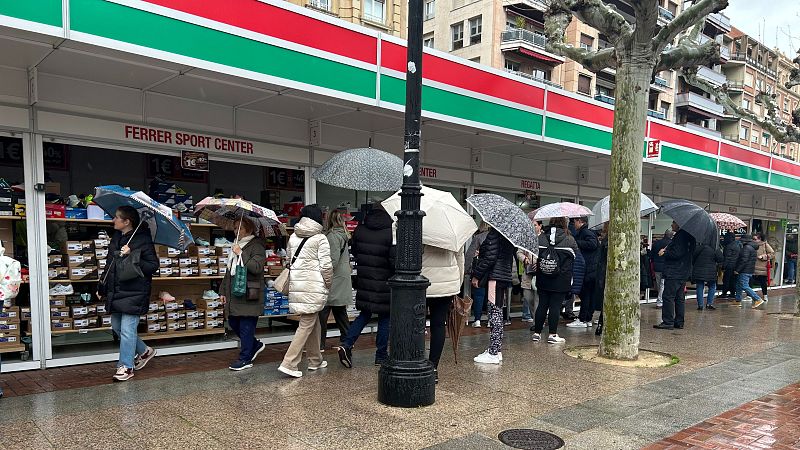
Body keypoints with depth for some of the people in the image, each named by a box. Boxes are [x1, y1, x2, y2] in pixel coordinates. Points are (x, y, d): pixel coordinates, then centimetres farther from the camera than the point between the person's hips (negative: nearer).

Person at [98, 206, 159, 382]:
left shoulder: (143, 240, -13)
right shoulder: (116, 238, 10)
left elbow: (153, 266, -15)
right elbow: (110, 265, 20)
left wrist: (131, 256, -23)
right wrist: (102, 287, 20)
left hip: (134, 293, -9)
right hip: (115, 291, 9)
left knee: (127, 330, -5)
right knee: (116, 327, 16)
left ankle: (126, 366, 8)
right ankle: (144, 351, 33)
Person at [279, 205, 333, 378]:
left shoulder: (293, 237, 9)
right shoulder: (320, 238, -8)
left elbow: (289, 258, 16)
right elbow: (326, 266, -10)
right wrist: (328, 283, 3)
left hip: (296, 284, 6)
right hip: (314, 285, -6)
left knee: (313, 322, 18)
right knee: (306, 325, -1)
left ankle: (315, 360, 28)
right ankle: (289, 363, -5)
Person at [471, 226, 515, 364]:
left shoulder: (494, 232, -14)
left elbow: (490, 257, -18)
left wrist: (476, 275, -10)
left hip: (495, 278, -10)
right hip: (505, 275, 10)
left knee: (494, 312, -6)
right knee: (497, 312, 15)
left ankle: (494, 353, -1)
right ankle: (496, 350, 23)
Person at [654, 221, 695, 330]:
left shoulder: (681, 236, -17)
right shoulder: (686, 236, 15)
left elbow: (677, 253, -23)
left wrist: (664, 252, -9)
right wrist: (667, 250, 12)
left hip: (674, 273, -10)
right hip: (683, 273, 10)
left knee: (668, 296, -6)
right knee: (680, 298, 12)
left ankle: (668, 322, -5)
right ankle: (679, 322, 17)